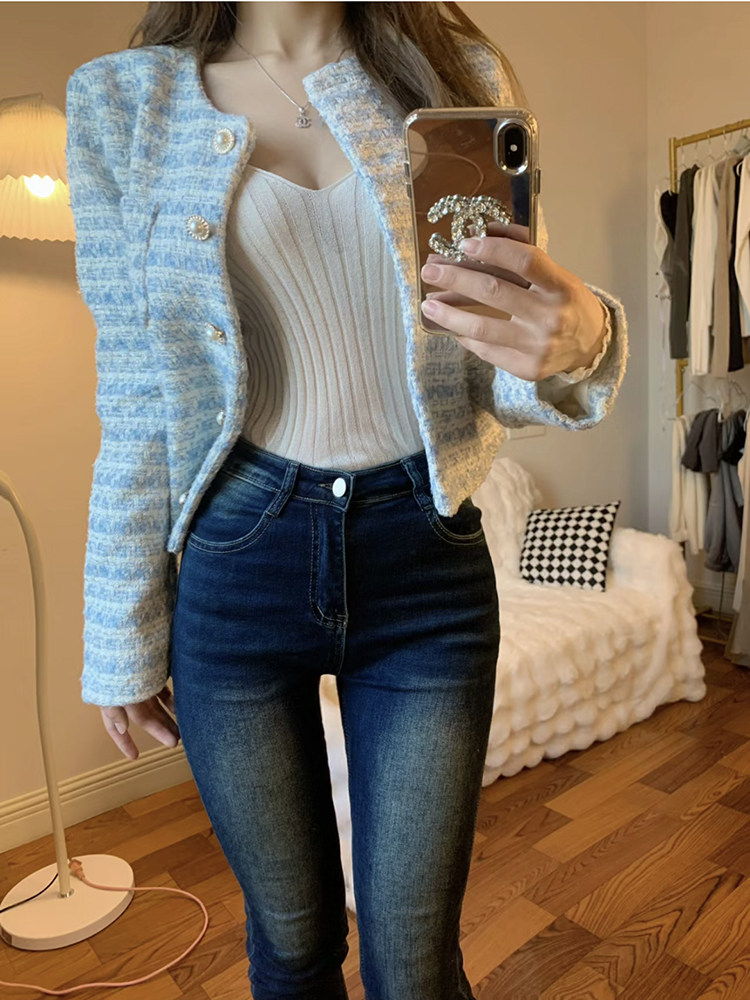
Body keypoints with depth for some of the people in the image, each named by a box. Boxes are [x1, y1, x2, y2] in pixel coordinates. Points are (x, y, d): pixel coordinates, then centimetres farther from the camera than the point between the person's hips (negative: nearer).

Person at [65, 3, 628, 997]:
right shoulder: (123, 97, 4)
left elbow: (496, 380, 3)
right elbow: (135, 399, 2)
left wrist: (576, 341, -21)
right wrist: (122, 638, 4)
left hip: (425, 560, 1)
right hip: (236, 563, 1)